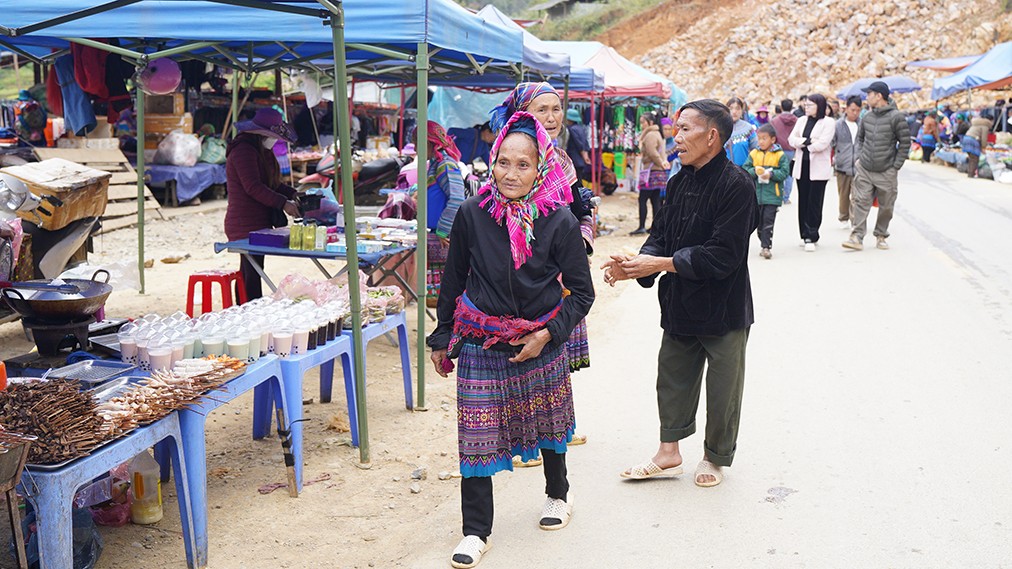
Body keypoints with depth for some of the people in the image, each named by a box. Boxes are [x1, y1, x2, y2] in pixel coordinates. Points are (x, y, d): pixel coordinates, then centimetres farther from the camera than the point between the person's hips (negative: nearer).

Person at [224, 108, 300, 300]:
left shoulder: (261, 151, 18)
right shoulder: (243, 151, -15)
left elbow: (272, 182, 22)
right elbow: (253, 187, -23)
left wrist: (292, 193, 5)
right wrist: (283, 203, -24)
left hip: (257, 224, 10)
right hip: (246, 226, -10)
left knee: (247, 275, 12)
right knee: (252, 277, -11)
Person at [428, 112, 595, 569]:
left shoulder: (559, 221, -12)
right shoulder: (472, 214, -9)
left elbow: (581, 291, -4)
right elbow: (453, 280, 3)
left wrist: (548, 334, -14)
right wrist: (442, 337, 7)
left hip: (541, 341, 0)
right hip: (480, 343, 0)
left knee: (546, 421, 19)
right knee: (476, 434, -2)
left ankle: (558, 494, 46)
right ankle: (475, 531, 13)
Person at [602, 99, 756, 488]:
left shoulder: (736, 185, -18)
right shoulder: (679, 183, 5)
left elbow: (723, 255, -23)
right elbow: (660, 236, 7)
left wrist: (662, 264, -21)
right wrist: (634, 264, -13)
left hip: (723, 308, -7)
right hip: (680, 306, 7)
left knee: (722, 387, 9)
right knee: (673, 379, 15)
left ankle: (715, 458, 28)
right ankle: (669, 453, 30)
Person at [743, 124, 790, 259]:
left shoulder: (780, 155, -2)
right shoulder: (753, 154, 6)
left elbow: (784, 172, -6)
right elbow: (745, 169, 2)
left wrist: (771, 174, -19)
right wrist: (755, 171, -16)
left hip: (772, 195, -4)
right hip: (756, 194, 4)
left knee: (768, 220, -9)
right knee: (759, 221, 10)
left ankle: (766, 246, -9)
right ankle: (764, 245, 22)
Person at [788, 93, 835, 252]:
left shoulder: (828, 122, -4)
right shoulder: (802, 120, 13)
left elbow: (822, 144, -16)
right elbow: (792, 139, 2)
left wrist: (802, 143, -6)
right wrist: (809, 141, -14)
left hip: (818, 168, -5)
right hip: (802, 166, 5)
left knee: (814, 203, -5)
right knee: (803, 202, 7)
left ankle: (811, 236, -4)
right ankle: (805, 234, 14)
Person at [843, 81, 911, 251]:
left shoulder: (896, 117, -8)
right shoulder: (867, 117, 6)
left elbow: (905, 143, -5)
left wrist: (896, 167, -7)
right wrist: (859, 157, 9)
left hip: (886, 172, -3)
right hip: (864, 170, 3)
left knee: (886, 206, 7)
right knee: (861, 202, -4)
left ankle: (881, 236, 22)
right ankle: (857, 236, -4)